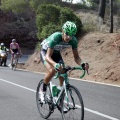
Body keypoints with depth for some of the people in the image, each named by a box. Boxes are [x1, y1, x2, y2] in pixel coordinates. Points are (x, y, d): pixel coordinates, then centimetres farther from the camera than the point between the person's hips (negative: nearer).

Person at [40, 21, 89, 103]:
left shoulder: (73, 41, -26)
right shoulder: (55, 37, -40)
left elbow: (76, 57, -19)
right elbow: (48, 56, -43)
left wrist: (82, 64, -42)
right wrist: (55, 64, -64)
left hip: (56, 53, 5)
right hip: (46, 52, -4)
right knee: (51, 71, -29)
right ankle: (43, 91, -5)